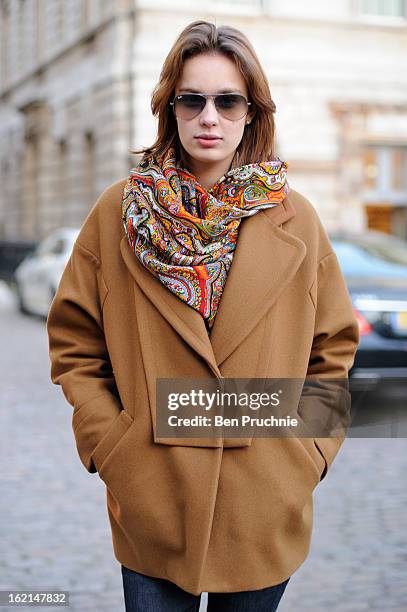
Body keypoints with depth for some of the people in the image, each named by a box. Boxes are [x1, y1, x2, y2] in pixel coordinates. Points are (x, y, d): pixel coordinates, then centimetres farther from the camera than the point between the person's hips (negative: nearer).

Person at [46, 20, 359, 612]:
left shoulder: (295, 219, 1)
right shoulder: (119, 212, -1)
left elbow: (334, 347, 8)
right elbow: (74, 344, 4)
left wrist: (309, 450, 1)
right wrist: (107, 445, -4)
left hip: (266, 511, 1)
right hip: (151, 504, -1)